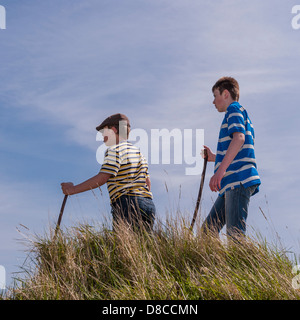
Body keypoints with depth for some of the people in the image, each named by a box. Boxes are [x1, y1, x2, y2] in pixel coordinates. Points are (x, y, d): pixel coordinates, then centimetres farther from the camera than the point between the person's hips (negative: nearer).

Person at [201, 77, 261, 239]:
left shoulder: (234, 108, 1)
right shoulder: (241, 114, 31)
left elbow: (239, 137, -19)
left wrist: (220, 170, -26)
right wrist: (214, 157, 32)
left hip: (239, 180, -10)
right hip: (231, 183, 10)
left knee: (234, 234, -16)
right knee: (208, 229, 7)